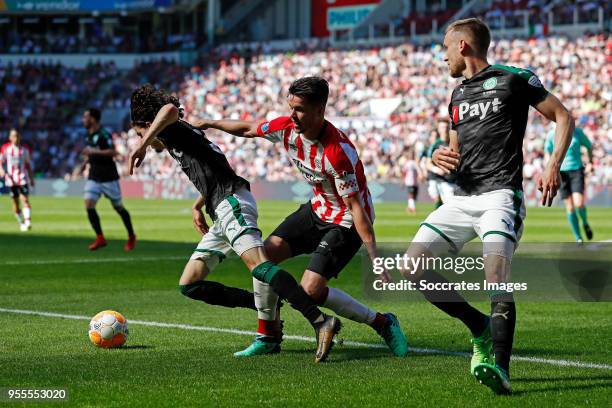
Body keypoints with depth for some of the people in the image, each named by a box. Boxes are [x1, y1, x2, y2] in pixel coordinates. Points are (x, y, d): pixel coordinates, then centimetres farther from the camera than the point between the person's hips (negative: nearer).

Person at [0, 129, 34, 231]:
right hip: (11, 179, 1)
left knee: (25, 199, -15)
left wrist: (32, 179, 11)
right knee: (15, 202, 4)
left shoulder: (24, 149, 7)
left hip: (23, 178, -1)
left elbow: (28, 165, 14)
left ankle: (27, 221, -22)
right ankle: (21, 223, 17)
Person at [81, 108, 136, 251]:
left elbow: (113, 152, -27)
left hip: (108, 177, -7)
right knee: (89, 205, -11)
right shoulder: (89, 135, 10)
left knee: (118, 207, 4)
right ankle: (100, 239, -8)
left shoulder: (103, 134, -16)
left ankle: (131, 237, 21)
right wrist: (85, 163, 16)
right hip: (94, 177, 7)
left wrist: (93, 152, -29)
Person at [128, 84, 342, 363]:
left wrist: (142, 145, -20)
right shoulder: (177, 141, 31)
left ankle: (321, 322, -43)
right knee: (189, 285, 8)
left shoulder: (172, 130, 3)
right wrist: (197, 206, 51)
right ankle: (265, 306, 3)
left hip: (232, 202, -10)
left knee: (257, 265, -31)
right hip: (220, 216, 10)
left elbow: (169, 109, -23)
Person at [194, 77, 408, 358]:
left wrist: (375, 258, -29)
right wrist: (210, 124, 17)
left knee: (311, 289, -18)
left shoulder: (338, 152, -32)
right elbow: (249, 129, 11)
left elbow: (355, 207, -28)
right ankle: (268, 337, 8)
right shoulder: (287, 127, -11)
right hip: (318, 209, 8)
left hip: (346, 222, -8)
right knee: (267, 252, -3)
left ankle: (382, 323, -1)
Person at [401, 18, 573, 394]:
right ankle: (480, 328, 9)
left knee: (497, 274, -26)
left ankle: (501, 370, -30)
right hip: (462, 198, 8)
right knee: (413, 266, -4)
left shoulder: (514, 79, 1)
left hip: (500, 194, -7)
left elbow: (563, 116, 3)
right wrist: (441, 157, 4)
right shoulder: (457, 96, 21)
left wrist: (554, 166, -11)